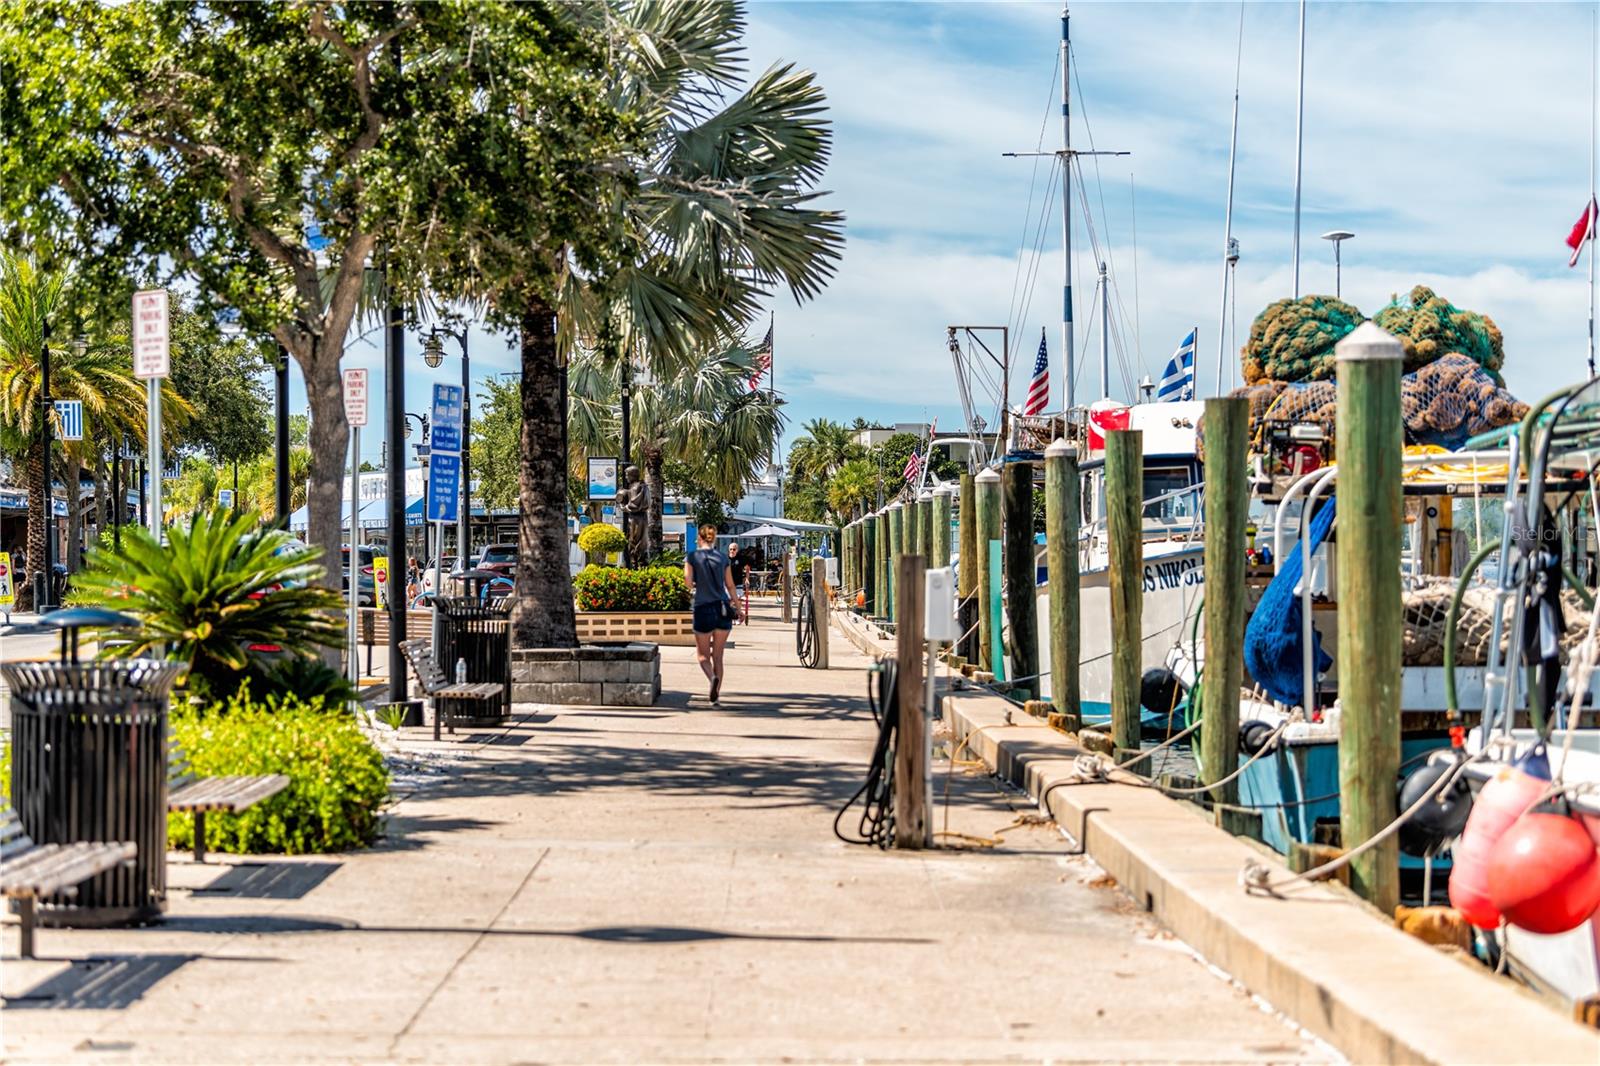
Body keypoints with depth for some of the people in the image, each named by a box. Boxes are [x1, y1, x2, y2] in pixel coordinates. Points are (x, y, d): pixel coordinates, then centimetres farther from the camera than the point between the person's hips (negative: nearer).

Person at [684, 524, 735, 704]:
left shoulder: (692, 556, -2)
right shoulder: (722, 557, 6)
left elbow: (688, 581, -12)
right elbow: (730, 585, 9)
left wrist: (692, 588, 11)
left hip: (703, 608, -3)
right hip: (723, 608, 3)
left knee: (703, 655, 8)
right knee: (718, 656, 11)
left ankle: (713, 677, -23)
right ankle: (715, 695, 7)